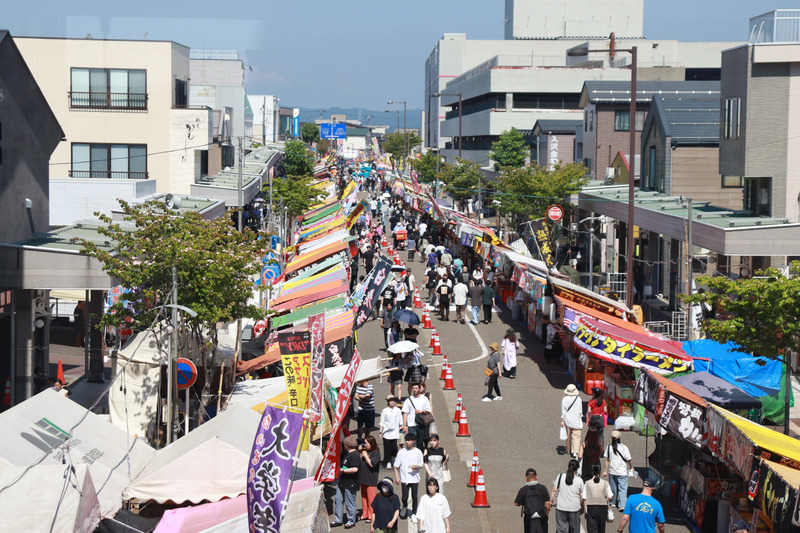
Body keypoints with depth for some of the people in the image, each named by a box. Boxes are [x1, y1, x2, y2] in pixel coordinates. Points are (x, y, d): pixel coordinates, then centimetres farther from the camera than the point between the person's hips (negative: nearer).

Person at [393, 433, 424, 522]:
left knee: (414, 497, 4)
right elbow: (396, 466, 3)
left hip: (415, 478, 1)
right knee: (405, 497, -5)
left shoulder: (418, 452, 1)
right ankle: (404, 507, 27)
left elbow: (421, 465, 8)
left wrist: (416, 466, -14)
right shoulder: (401, 452, -2)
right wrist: (397, 477, -5)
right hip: (404, 479, -1)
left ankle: (413, 514, 19)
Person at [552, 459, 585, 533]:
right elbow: (582, 497, 0)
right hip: (574, 507, -1)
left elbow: (554, 490, -1)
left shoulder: (560, 476, 0)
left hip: (561, 507, 1)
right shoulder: (579, 480, -3)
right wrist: (582, 508, 12)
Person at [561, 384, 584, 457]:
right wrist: (580, 417, 15)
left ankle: (568, 449, 30)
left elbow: (563, 411, -5)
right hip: (576, 421, -2)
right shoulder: (578, 399, -9)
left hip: (567, 420, 2)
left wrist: (562, 420, 1)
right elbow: (580, 411, 0)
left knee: (568, 435, 16)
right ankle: (575, 452, -10)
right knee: (576, 436, -1)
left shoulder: (564, 399, -8)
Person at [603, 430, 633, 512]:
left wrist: (605, 471, 10)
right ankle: (622, 505, -12)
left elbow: (607, 460, 1)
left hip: (612, 471, 3)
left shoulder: (609, 447, -5)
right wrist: (631, 467, 14)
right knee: (623, 489, -1)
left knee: (613, 487, 19)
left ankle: (614, 501, 35)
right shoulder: (624, 448, -13)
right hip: (622, 471, -3)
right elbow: (628, 460, -5)